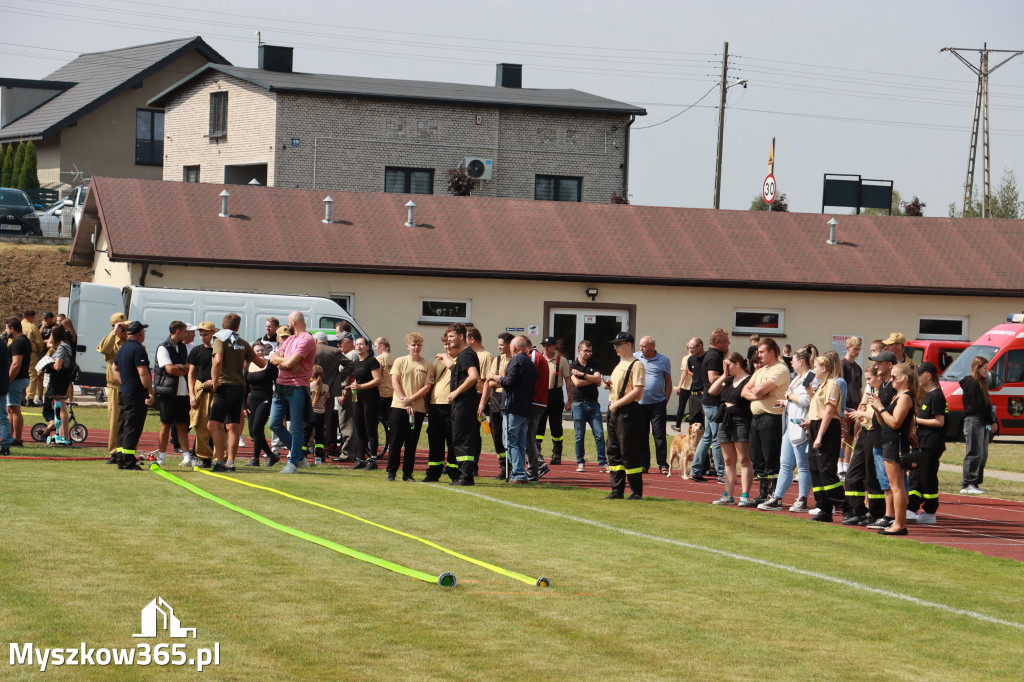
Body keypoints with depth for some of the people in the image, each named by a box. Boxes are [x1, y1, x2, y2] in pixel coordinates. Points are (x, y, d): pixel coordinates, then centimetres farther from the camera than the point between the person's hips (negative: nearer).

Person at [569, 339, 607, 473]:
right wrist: (592, 380, -1)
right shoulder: (573, 366, 5)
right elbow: (577, 382, -9)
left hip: (593, 404, 2)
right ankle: (580, 463, 10)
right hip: (579, 403, -2)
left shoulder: (594, 366, 15)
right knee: (579, 436, 1)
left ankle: (603, 463, -3)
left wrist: (582, 374, -6)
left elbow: (598, 380, -1)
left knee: (599, 434, -5)